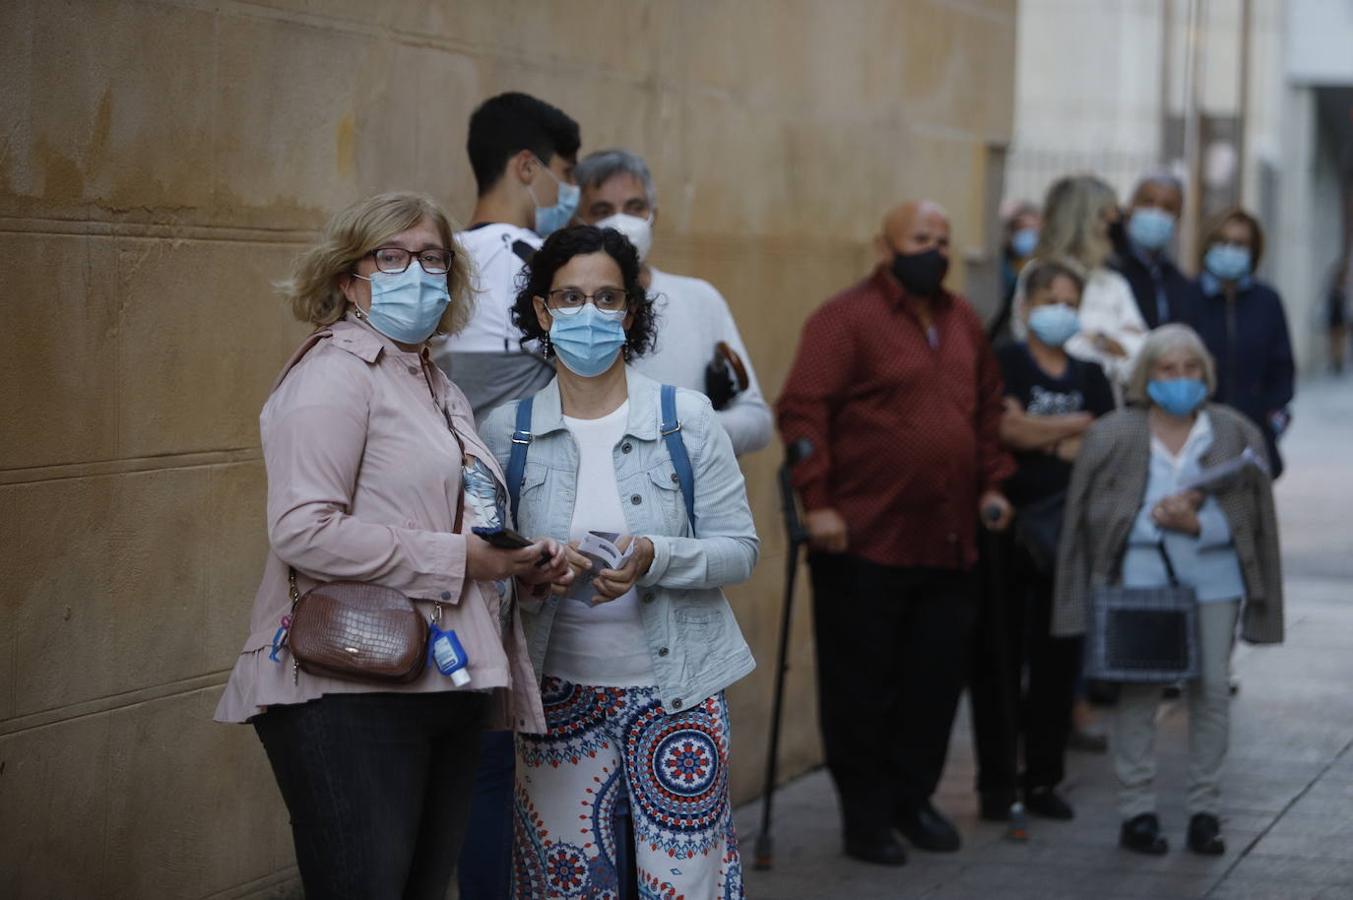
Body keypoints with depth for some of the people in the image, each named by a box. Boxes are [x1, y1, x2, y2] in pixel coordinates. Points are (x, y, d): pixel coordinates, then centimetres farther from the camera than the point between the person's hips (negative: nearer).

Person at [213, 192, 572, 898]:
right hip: (351, 699, -9)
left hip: (444, 691, 9)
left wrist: (520, 566, 9)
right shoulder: (333, 374, -8)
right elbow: (303, 532, -21)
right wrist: (457, 558, -17)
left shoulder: (437, 388, 20)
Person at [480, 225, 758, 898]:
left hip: (674, 686, -1)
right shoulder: (505, 432, 0)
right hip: (561, 688, 1)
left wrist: (654, 558, -21)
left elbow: (739, 550, -3)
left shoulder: (686, 419, -3)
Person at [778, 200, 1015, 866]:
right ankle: (865, 817, 13)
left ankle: (912, 799, 23)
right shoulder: (845, 318, -7)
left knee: (936, 681, 8)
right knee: (861, 687, 3)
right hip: (865, 540, -6)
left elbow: (988, 407, 23)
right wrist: (817, 501, -19)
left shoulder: (963, 322, 15)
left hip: (948, 543, 6)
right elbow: (802, 411, -13)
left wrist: (991, 483, 12)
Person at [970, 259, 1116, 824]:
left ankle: (1044, 779, 14)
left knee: (1058, 658, 5)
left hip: (1067, 530, 4)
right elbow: (1008, 427, -15)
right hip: (1008, 524, -4)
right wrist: (1076, 426, -4)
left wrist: (1041, 437, -8)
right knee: (999, 657, -2)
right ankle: (997, 782, 5)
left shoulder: (1090, 376, 15)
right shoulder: (1003, 364, 1)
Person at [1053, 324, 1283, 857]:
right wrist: (1155, 519, -15)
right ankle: (1137, 809, 8)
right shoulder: (1114, 436, 1)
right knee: (1139, 688, -1)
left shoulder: (1235, 435, 3)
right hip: (1141, 577, -1)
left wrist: (1196, 523, -16)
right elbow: (1097, 513, -1)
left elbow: (1245, 514, 1)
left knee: (1212, 687, 2)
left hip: (1214, 577, 1)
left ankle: (1205, 809, 12)